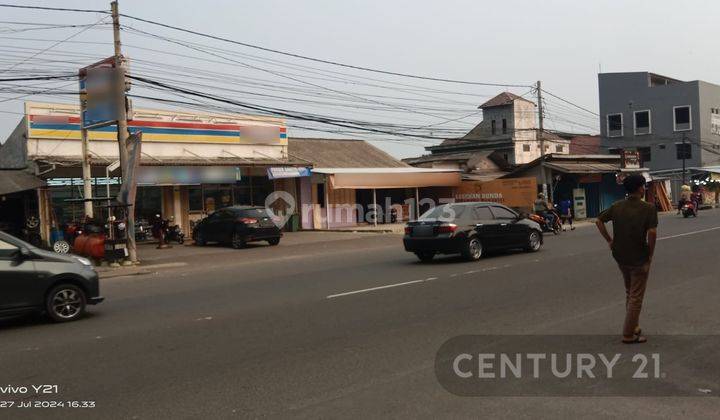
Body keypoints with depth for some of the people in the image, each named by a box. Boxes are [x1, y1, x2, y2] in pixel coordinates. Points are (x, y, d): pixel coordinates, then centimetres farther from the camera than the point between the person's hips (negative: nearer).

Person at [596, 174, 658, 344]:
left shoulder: (617, 206, 1)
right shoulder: (648, 208, -15)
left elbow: (599, 221, 4)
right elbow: (652, 232, -24)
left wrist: (609, 241, 8)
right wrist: (651, 253, -10)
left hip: (620, 256, 6)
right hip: (639, 258, -6)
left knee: (629, 293, 23)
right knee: (636, 296, 4)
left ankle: (633, 325, 31)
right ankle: (629, 334, 7)